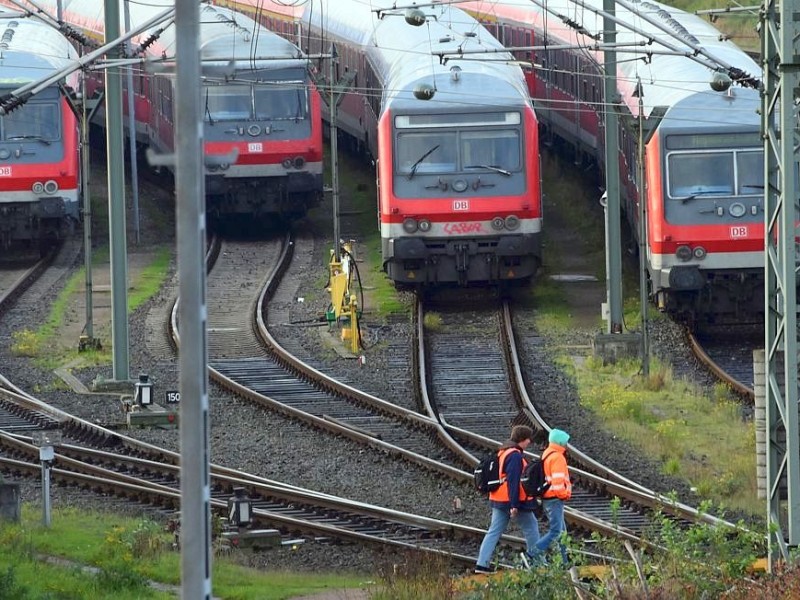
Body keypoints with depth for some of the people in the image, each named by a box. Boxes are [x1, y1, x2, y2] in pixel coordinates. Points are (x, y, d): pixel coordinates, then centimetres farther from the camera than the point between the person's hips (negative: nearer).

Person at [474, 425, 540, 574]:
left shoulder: (503, 452, 14)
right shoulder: (515, 456, -17)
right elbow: (513, 481, -22)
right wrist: (514, 505, -24)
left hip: (499, 500, 9)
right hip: (514, 500, -9)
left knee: (494, 532, 6)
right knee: (531, 528, 8)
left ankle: (482, 564, -1)